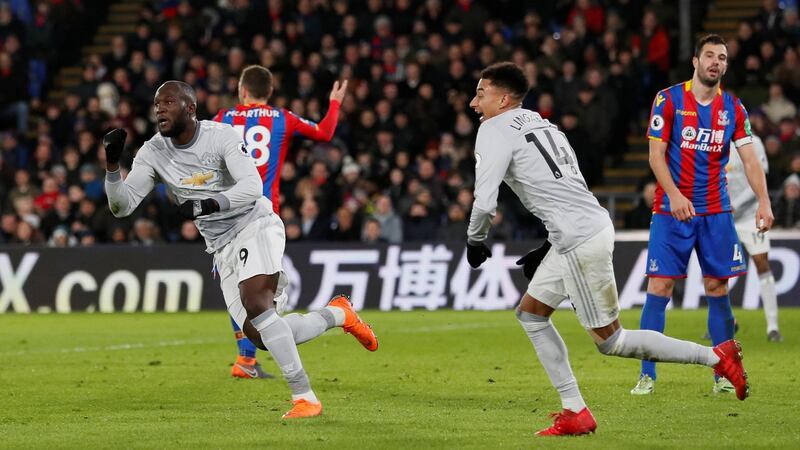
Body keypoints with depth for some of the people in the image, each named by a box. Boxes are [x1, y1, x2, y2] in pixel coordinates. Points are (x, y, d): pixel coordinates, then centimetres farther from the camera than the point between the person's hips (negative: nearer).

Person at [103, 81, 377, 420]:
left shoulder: (221, 137, -13)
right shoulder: (153, 153, 1)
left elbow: (252, 186, -25)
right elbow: (122, 206, -3)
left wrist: (207, 204, -38)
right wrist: (112, 164, -20)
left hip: (255, 225, -6)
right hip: (223, 249, 6)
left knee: (254, 302, -30)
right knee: (259, 336, -2)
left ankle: (304, 398, -26)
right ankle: (337, 315, 21)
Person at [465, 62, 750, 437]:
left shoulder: (495, 130, -6)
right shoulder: (540, 124, 22)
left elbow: (485, 202, -13)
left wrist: (475, 240, 6)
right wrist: (547, 249, 25)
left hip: (580, 242, -10)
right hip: (594, 225, 10)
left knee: (610, 341, 0)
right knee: (530, 314, 17)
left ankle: (715, 356, 1)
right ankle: (575, 413, 14)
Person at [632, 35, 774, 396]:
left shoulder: (733, 108, 6)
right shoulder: (668, 99, -3)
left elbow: (750, 159, 0)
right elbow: (656, 154, -7)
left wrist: (763, 201, -16)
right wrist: (674, 194, -22)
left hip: (716, 213, 3)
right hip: (671, 210, -3)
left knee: (717, 288, 2)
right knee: (660, 287, -7)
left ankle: (723, 374, 9)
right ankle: (647, 375, -3)